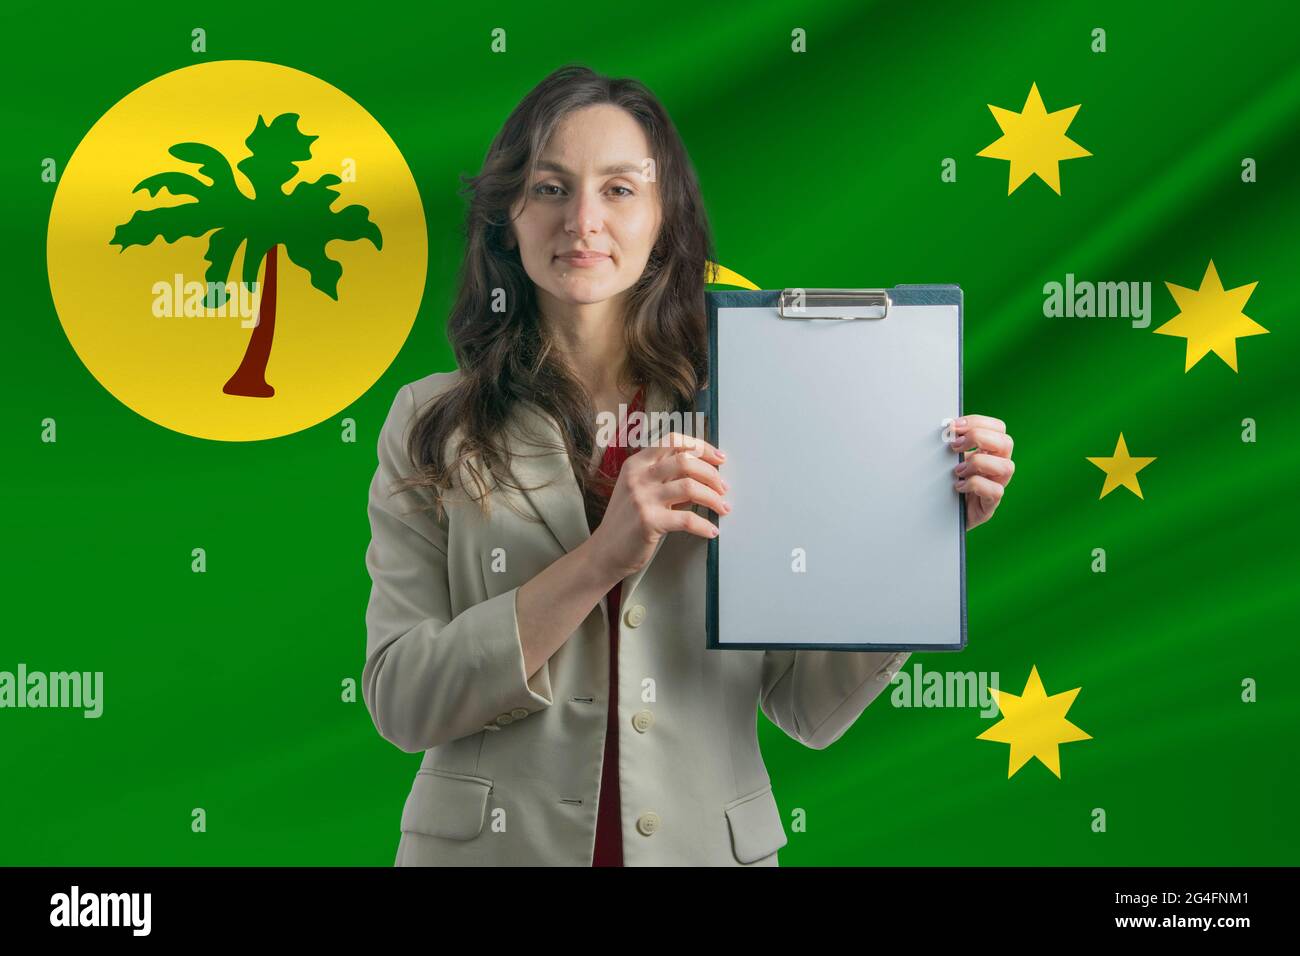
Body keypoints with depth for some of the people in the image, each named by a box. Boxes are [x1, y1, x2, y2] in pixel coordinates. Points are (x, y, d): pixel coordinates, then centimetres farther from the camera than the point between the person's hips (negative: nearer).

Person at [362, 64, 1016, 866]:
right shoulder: (433, 423, -5)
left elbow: (810, 709, -5)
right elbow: (400, 702, -13)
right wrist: (601, 559, -23)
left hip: (707, 843, 1)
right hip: (497, 840, 0)